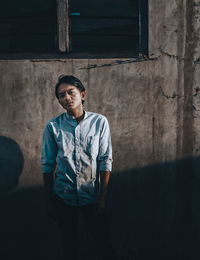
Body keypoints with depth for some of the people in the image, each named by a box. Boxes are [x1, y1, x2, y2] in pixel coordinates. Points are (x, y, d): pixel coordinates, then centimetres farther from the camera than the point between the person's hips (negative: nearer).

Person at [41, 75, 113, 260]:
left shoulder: (100, 122, -6)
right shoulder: (53, 127, -4)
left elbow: (106, 161, -5)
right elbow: (48, 165, 1)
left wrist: (102, 197, -7)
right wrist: (49, 200, 2)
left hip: (91, 195, 0)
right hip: (64, 197, 1)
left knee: (101, 238, 10)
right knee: (70, 242, 13)